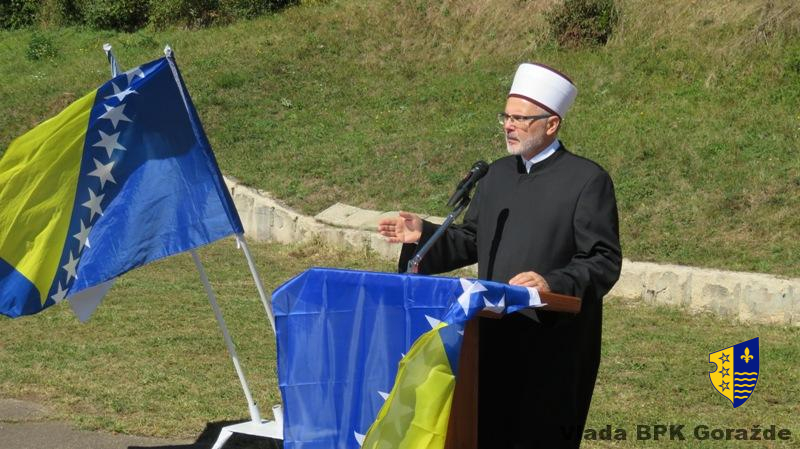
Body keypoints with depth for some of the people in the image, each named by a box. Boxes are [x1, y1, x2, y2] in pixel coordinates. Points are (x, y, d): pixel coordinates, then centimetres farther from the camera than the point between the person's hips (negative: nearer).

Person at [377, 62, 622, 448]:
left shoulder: (588, 180, -9)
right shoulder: (498, 174, 12)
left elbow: (604, 262, -13)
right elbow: (472, 241, 19)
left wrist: (554, 283, -28)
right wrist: (423, 234, 4)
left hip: (552, 346, -6)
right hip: (494, 337, 6)